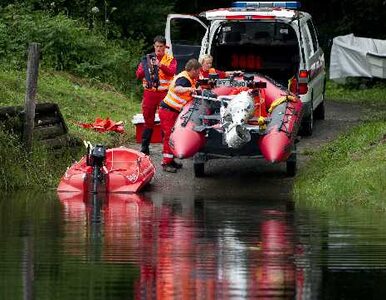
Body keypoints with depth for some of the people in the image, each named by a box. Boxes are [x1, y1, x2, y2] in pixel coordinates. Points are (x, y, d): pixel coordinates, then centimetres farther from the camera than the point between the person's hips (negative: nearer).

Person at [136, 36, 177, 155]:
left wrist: (161, 65, -26)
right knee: (148, 121, 4)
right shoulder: (147, 59, 11)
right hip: (149, 92, 2)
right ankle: (144, 147, 8)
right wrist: (146, 68, -13)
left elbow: (172, 72, -12)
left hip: (164, 93, -1)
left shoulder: (170, 59, 6)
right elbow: (138, 74, 6)